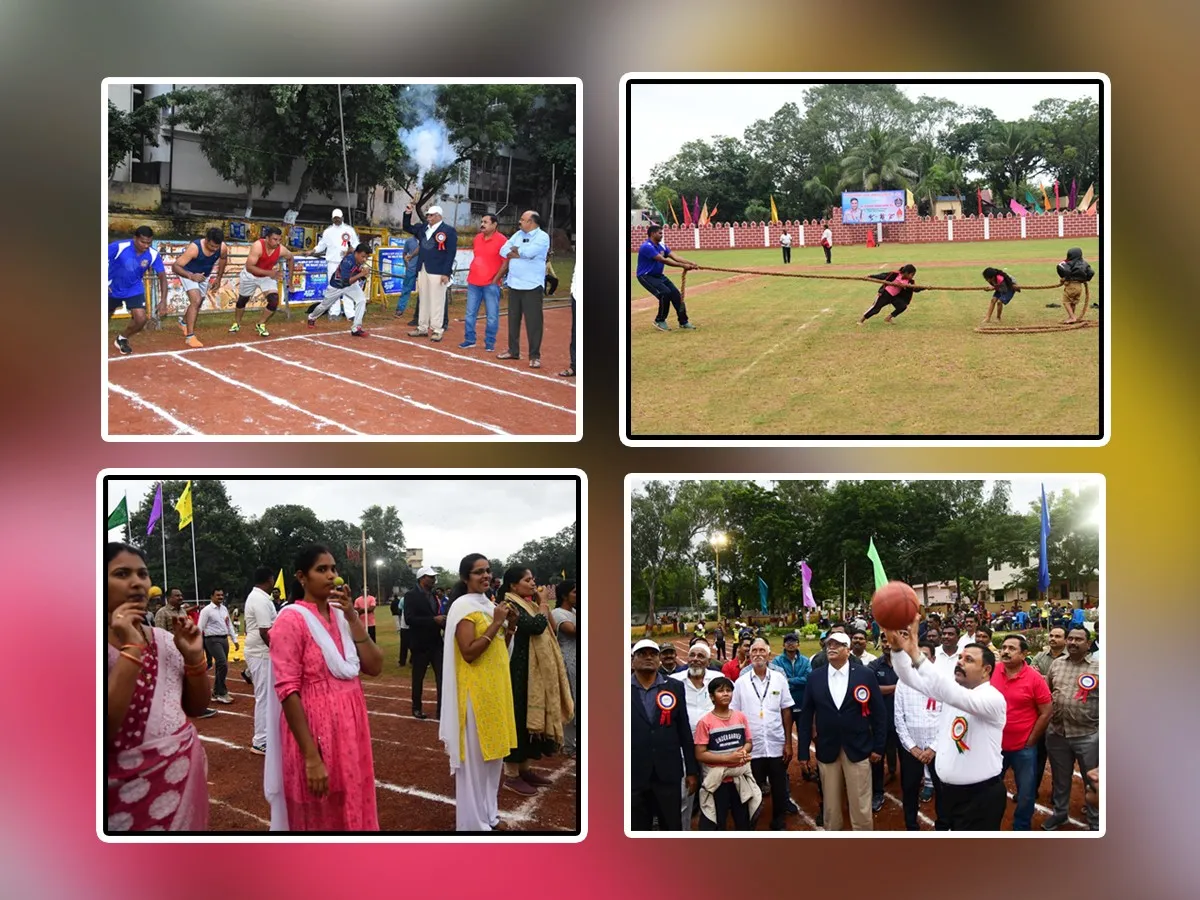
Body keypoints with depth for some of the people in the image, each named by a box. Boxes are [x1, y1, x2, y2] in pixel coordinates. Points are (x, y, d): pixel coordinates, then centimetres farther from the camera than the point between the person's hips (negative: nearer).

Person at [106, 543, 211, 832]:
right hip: (130, 789, -6)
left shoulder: (165, 639, 4)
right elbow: (104, 730, -26)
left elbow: (197, 708, 11)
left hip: (186, 775, 6)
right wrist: (132, 649, -26)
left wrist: (194, 656, -6)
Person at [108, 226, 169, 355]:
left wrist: (163, 300, -21)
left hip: (134, 290, 1)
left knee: (141, 320, -13)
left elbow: (162, 276, -13)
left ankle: (122, 339, 17)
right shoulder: (118, 247, -29)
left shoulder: (153, 255, -21)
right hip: (112, 289, -1)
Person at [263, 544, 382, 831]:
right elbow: (287, 690, -18)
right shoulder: (291, 619, -12)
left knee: (351, 810, 16)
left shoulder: (341, 615, 9)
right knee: (321, 817, 6)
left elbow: (374, 667, 0)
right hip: (316, 729, -7)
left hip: (351, 725, 7)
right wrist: (311, 757, -23)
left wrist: (352, 618, -9)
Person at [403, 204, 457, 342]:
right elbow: (408, 228, 28)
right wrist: (408, 214, 10)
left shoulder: (449, 231, -8)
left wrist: (446, 273, -17)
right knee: (423, 300, 13)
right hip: (423, 270, 7)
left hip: (438, 272, -7)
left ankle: (437, 330, 2)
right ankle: (422, 328, 22)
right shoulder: (423, 228, 13)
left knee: (436, 301, -3)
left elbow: (451, 253, -12)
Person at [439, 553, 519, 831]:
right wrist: (495, 623, -21)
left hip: (496, 687, 9)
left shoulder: (489, 604, 11)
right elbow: (469, 653, -23)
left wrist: (508, 624, 2)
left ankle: (488, 812, 28)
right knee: (476, 756, -1)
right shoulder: (463, 607, -15)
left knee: (493, 752, 16)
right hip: (476, 690, -8)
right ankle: (473, 821, 8)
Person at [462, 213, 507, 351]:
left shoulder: (501, 240, -9)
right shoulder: (477, 238, 11)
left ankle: (489, 343, 8)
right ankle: (469, 340, 17)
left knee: (492, 316, -1)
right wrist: (471, 273, 16)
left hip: (491, 284, -6)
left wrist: (497, 278, -11)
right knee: (470, 314, 8)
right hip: (473, 282, 6)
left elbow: (506, 262, -9)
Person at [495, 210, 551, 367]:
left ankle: (534, 356, -1)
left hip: (532, 286, -7)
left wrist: (515, 250, -5)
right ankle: (513, 351, 25)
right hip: (514, 284, 7)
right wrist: (519, 253, -11)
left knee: (533, 322, -6)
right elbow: (504, 251, 4)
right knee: (513, 319, 13)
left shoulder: (542, 237, -8)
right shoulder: (518, 234, 13)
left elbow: (529, 252, -23)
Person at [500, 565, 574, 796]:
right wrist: (543, 603, -12)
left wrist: (543, 603, 3)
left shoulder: (528, 604, 13)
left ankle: (525, 768, 23)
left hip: (536, 672, 9)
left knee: (532, 718, 14)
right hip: (520, 672, -9)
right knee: (518, 719, -4)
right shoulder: (510, 606, -15)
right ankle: (511, 775, 3)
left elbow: (551, 628, 13)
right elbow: (537, 626, -28)